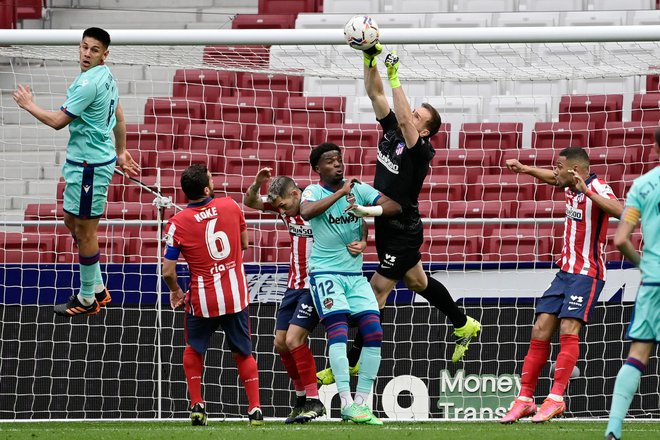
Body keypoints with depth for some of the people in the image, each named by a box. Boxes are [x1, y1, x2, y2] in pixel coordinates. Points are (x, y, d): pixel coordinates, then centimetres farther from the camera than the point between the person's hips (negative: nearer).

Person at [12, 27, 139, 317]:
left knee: (85, 230, 1)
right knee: (72, 222, 20)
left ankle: (87, 300, 13)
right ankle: (97, 288, 28)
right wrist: (121, 152, 30)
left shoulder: (88, 84, -23)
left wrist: (30, 106, -5)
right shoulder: (106, 77, 7)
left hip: (89, 166, -10)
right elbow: (119, 117, 19)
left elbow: (58, 121, -21)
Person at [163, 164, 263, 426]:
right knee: (243, 353, 18)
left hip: (202, 300, -2)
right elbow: (244, 244, 11)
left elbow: (168, 271, -12)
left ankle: (196, 405, 15)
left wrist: (175, 291, 8)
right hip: (236, 295, 2)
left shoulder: (178, 223, -14)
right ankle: (254, 408, 10)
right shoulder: (230, 206, -6)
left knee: (194, 350, 24)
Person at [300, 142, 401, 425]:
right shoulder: (314, 191, -5)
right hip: (325, 272, -5)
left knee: (373, 333, -6)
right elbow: (307, 212, -28)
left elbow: (394, 207, -4)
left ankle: (362, 402, 1)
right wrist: (341, 192, -24)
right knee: (338, 330, -20)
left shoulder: (359, 189, 6)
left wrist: (364, 209, -21)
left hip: (355, 274, 5)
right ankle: (347, 403, -23)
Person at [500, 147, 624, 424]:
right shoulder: (571, 186, 8)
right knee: (540, 332, 2)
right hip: (565, 271, 8)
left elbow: (619, 211, -37)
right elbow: (552, 179, 34)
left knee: (568, 330, -19)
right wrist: (525, 169, 33)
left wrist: (587, 192, -42)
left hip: (587, 274, -8)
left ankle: (556, 399, -19)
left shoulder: (596, 187, -16)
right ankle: (525, 399, 4)